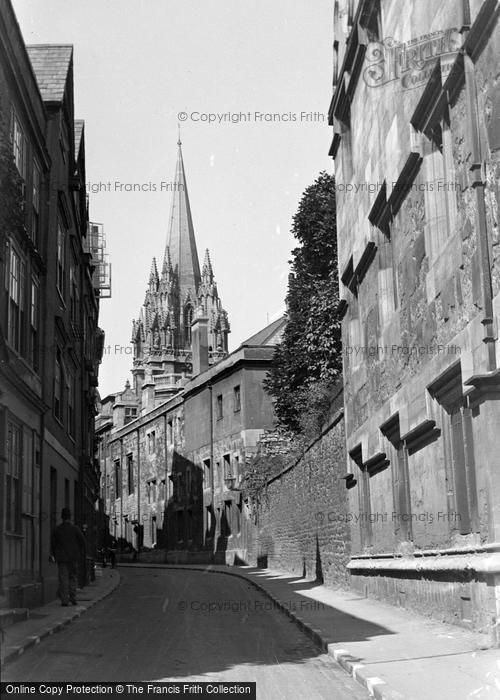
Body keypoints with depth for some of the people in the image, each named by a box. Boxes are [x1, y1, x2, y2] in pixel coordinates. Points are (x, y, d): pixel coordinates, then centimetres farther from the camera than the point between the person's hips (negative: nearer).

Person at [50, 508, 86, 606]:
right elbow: (82, 541, -5)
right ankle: (73, 598, 7)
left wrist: (55, 556, 13)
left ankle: (64, 601, -2)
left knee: (63, 579, 2)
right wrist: (80, 554, 7)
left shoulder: (57, 529, -1)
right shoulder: (75, 528, -4)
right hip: (73, 557, 0)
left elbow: (53, 544, 2)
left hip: (61, 558, 0)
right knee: (73, 577, 12)